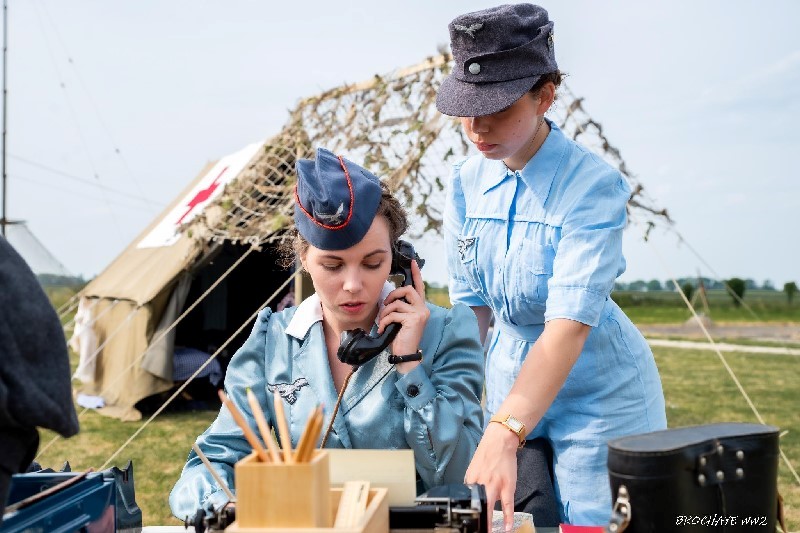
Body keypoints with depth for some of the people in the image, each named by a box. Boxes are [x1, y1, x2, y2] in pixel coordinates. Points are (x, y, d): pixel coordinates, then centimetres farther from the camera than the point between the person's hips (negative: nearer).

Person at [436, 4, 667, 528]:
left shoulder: (593, 184, -23)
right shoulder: (467, 182, -5)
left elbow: (571, 322, -33)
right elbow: (471, 304, 1)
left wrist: (503, 435, -42)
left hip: (598, 390, -5)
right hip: (514, 375, 5)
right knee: (509, 520, 15)